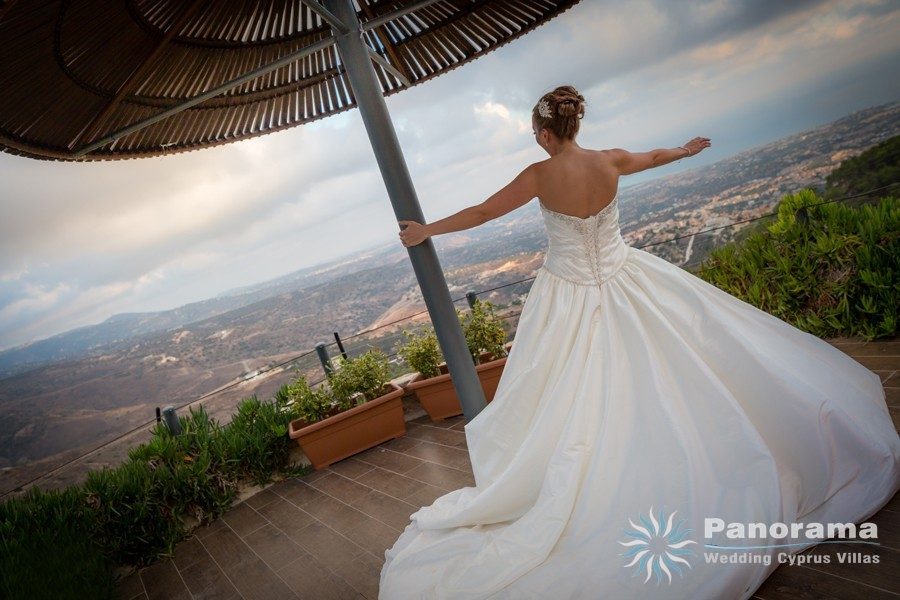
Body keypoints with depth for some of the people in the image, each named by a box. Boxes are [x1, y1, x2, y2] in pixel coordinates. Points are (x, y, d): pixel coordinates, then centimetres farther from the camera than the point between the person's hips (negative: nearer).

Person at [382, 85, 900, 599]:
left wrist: (426, 230, 7)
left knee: (578, 404, 6)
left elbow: (481, 213, -6)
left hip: (570, 297, -3)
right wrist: (686, 150, 41)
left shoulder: (541, 176, -14)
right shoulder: (609, 162, -4)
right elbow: (652, 158, 18)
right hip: (625, 283, 3)